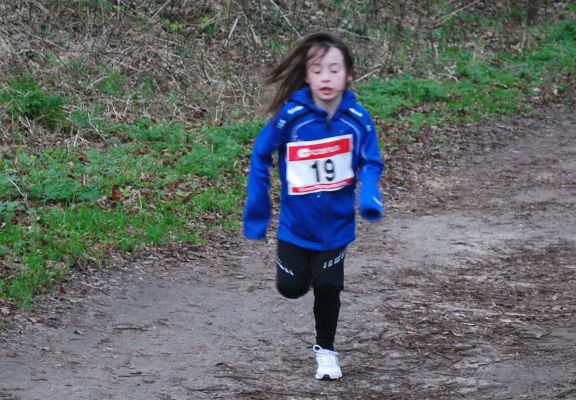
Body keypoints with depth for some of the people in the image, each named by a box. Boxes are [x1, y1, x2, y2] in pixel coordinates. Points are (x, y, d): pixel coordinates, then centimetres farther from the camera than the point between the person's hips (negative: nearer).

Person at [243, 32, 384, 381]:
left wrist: (370, 199, -28)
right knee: (291, 288, 8)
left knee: (327, 287, 5)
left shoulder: (358, 119, -17)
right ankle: (300, 265, 45)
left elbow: (370, 164, -7)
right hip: (296, 222, 0)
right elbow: (261, 157, -7)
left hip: (336, 224, 0)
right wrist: (257, 210, -5)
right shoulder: (290, 115, -19)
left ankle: (326, 349, 29)